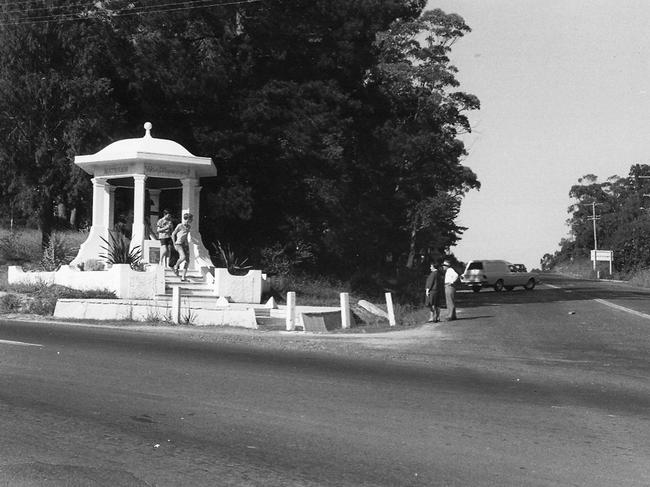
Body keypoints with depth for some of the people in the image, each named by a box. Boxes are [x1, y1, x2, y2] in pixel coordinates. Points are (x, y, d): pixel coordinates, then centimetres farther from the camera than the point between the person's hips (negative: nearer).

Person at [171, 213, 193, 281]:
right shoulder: (179, 226, -10)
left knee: (187, 261, -4)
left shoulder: (189, 226, 7)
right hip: (179, 244, -6)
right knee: (183, 257, -27)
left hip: (185, 244, 6)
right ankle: (176, 266, 3)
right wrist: (174, 244, -7)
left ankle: (183, 277, -2)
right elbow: (173, 234, -3)